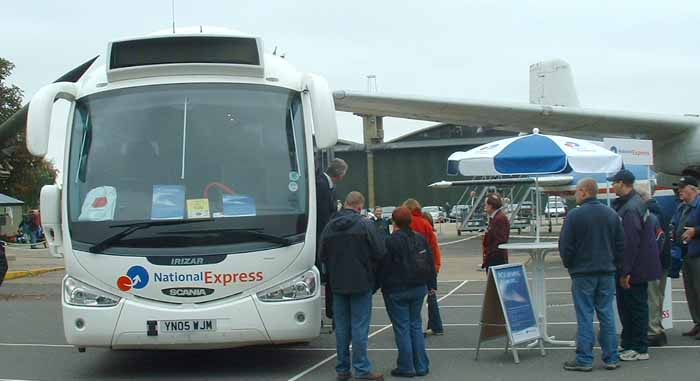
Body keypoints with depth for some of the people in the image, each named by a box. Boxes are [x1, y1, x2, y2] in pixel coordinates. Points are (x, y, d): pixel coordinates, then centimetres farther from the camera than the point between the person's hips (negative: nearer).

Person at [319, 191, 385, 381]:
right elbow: (379, 253, -11)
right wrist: (371, 272, 8)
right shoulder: (365, 225, -12)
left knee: (341, 327, 11)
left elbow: (323, 256, 7)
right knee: (360, 326, -1)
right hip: (361, 283, -4)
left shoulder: (329, 227, 2)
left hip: (337, 284, 4)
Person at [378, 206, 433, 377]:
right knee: (416, 325, 14)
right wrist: (426, 281, 18)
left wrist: (383, 285, 2)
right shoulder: (420, 239, 4)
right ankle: (421, 366, 15)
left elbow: (384, 267, -12)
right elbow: (430, 264, 10)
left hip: (397, 291, -6)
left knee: (402, 328, 1)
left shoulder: (391, 242, -16)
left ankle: (406, 367, 5)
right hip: (419, 288, 6)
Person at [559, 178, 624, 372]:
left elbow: (565, 245, -9)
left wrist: (569, 265, 6)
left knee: (585, 316, -1)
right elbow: (621, 244, 10)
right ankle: (611, 358, 11)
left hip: (583, 272, -5)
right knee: (607, 315, 9)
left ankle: (584, 360, 1)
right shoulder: (611, 214, 6)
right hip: (607, 272, 5)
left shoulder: (575, 215, -11)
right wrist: (614, 265, 17)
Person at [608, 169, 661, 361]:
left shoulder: (631, 209, -21)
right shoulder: (627, 204, 12)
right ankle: (629, 345, 24)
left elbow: (631, 242, -24)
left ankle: (640, 349, 6)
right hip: (637, 268, 10)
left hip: (635, 270, -10)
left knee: (636, 307, -2)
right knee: (626, 306, 15)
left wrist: (625, 272, -22)